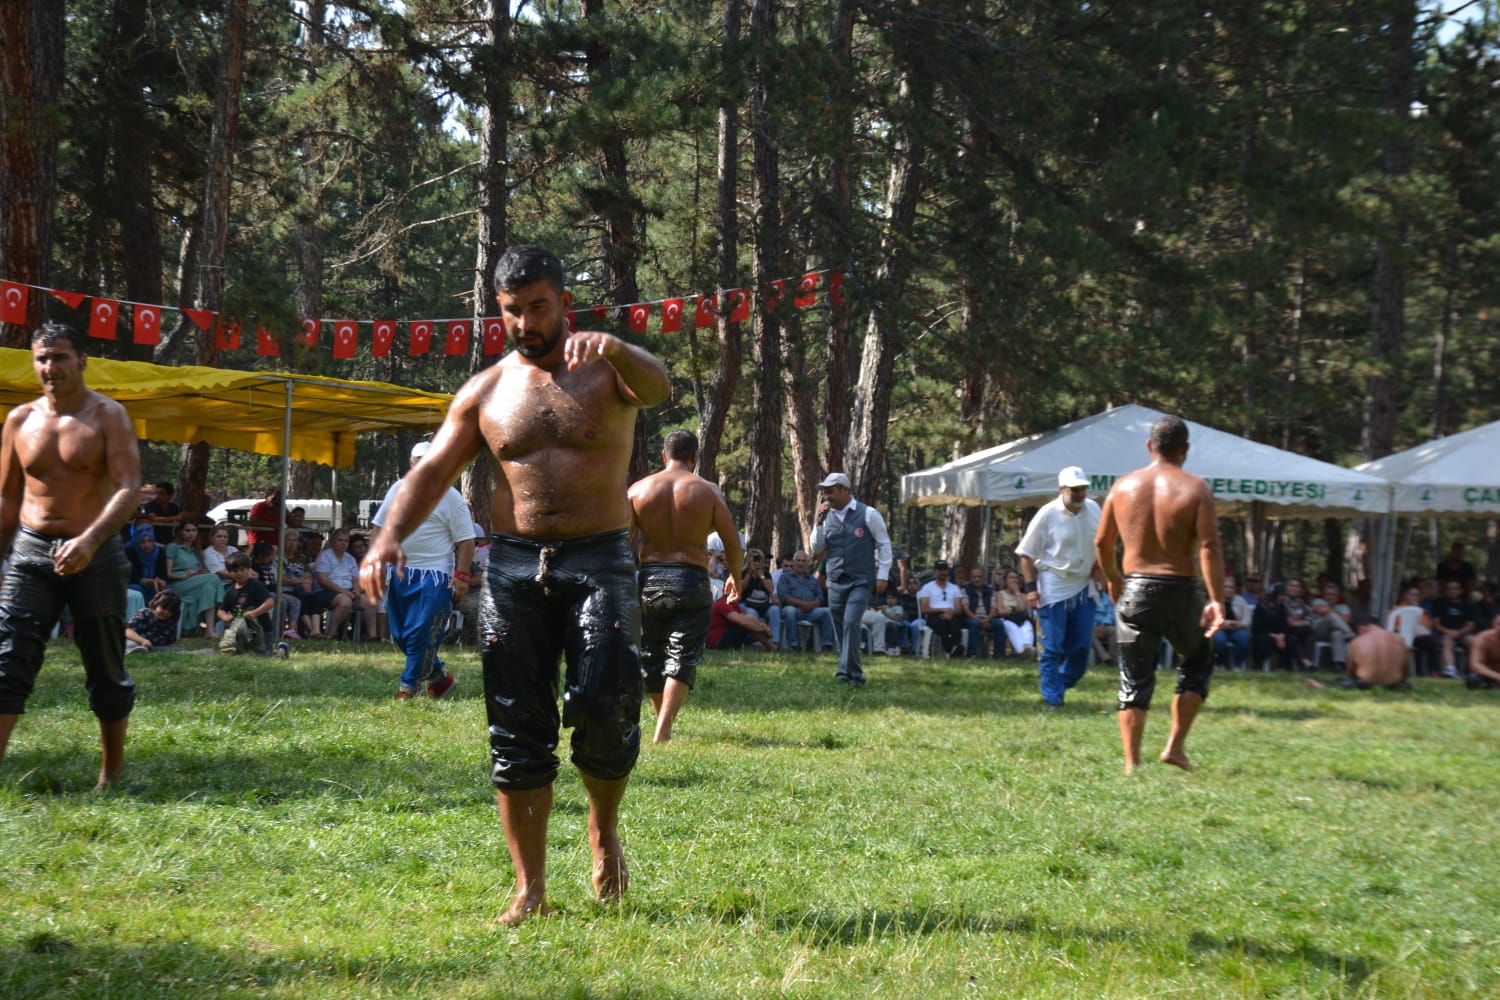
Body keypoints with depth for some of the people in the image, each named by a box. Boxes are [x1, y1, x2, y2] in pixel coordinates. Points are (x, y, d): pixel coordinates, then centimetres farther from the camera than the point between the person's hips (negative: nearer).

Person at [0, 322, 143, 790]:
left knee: (106, 672, 7)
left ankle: (112, 774, 22)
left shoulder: (108, 416, -4)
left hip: (94, 554, -2)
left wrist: (90, 540, -30)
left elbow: (128, 489, -15)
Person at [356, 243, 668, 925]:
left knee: (604, 704, -18)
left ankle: (605, 828, 12)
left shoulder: (606, 372, 2)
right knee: (517, 727, 0)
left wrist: (613, 349, -44)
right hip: (514, 565, 3)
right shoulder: (485, 393, 10)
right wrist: (389, 537, -12)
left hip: (599, 561, -3)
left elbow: (658, 387, -21)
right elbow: (432, 472, 6)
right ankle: (529, 887, 8)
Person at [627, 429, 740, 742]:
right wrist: (735, 577, 20)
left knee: (651, 657, 17)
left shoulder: (639, 489, 3)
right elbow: (733, 544, 2)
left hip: (649, 579, 2)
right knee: (682, 659, -2)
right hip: (692, 580, -2)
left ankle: (661, 723, 27)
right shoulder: (707, 491, 0)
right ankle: (663, 731, -15)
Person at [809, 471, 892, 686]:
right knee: (839, 628, 6)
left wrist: (882, 575, -4)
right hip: (835, 581, 5)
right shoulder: (827, 516, 8)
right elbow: (817, 549, 9)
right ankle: (854, 673, 17)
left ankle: (847, 672, -19)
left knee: (851, 623, -19)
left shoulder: (868, 514, -4)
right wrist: (819, 522, -3)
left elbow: (884, 544, 1)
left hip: (861, 581, -5)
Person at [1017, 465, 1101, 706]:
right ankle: (1052, 697, 4)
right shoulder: (1047, 515, -12)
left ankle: (1062, 684, 23)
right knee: (1052, 647, -3)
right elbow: (1027, 553, -8)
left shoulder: (1093, 510, 4)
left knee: (1082, 645, 5)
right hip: (1053, 588, -5)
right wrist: (1031, 587, -15)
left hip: (1083, 587, 5)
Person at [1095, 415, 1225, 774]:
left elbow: (1102, 542, 8)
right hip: (1179, 591, -2)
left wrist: (1113, 581, 23)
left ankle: (1132, 764, 5)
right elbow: (1209, 548, -13)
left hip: (1134, 591, 2)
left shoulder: (1123, 485, 3)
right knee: (1197, 662, 21)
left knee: (1135, 680, 8)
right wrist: (1217, 600, -12)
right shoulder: (1195, 488, -6)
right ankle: (1176, 746, 12)